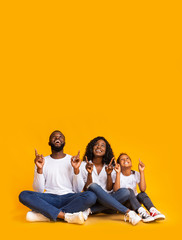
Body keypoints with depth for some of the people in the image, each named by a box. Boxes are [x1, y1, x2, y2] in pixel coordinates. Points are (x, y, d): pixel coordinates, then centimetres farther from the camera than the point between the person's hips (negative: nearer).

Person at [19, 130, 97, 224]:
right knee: (24, 195, -27)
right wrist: (39, 169, -10)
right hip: (50, 198, 0)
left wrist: (76, 169, -10)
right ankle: (66, 215, -32)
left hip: (69, 198, 0)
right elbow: (38, 190, 2)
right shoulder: (43, 161, 12)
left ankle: (45, 215, -29)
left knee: (91, 196, -30)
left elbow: (78, 190, 3)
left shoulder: (72, 160, 11)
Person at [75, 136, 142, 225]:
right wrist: (89, 173, -20)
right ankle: (128, 212, -37)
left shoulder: (109, 167, 9)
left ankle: (90, 210, -31)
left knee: (125, 192, -25)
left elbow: (109, 189, 1)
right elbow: (86, 189, -5)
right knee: (94, 186, -36)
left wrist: (109, 174, -14)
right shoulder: (84, 165, 1)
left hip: (106, 201, 3)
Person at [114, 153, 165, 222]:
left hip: (135, 201, 3)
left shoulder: (136, 174, -1)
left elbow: (142, 189, -17)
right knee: (129, 190, -30)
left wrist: (141, 172, -18)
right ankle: (142, 213, -51)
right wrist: (118, 173, -28)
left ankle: (153, 211, -49)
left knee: (142, 194, -26)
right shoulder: (118, 175, -7)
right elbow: (116, 190, -25)